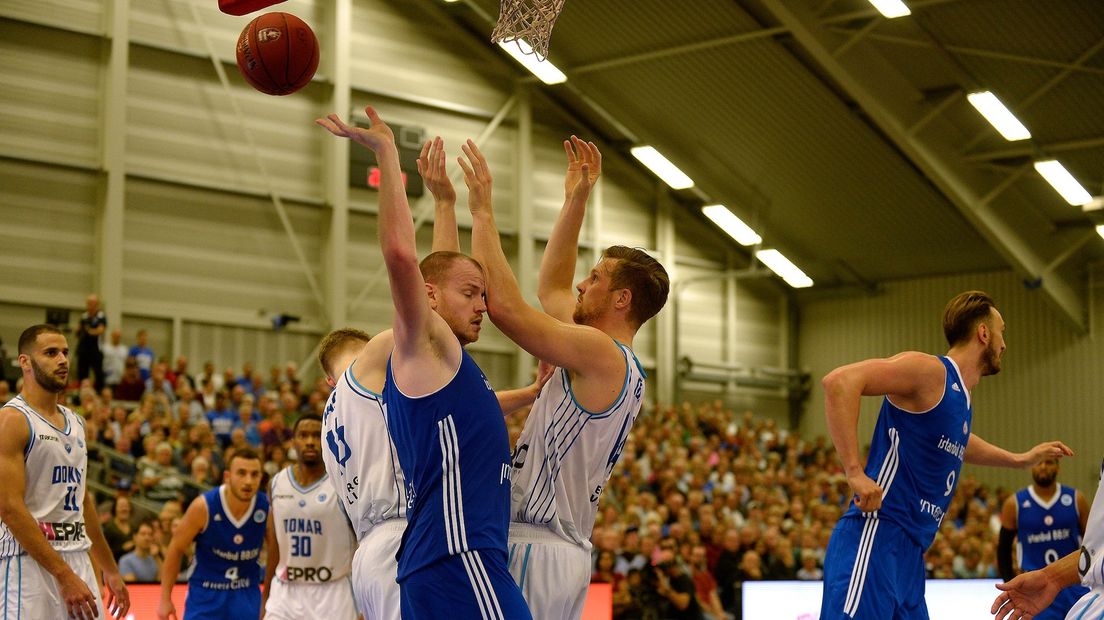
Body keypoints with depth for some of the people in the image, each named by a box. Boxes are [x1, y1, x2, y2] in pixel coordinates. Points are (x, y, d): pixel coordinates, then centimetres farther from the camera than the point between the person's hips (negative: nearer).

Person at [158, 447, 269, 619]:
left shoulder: (267, 507, -14)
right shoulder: (203, 507, -19)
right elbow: (176, 549, -6)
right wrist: (165, 599, -5)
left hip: (247, 594, 2)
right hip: (206, 592, -2)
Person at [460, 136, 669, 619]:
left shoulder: (600, 353, -11)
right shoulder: (617, 365, 17)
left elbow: (504, 305, -19)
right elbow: (549, 289, 29)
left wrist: (482, 211, -9)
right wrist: (575, 202, 27)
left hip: (538, 550, -10)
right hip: (565, 549, 10)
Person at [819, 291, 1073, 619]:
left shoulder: (961, 398, 21)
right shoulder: (930, 370, -8)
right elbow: (840, 381, -21)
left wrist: (1020, 459, 48)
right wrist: (855, 472, -24)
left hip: (910, 554, 10)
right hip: (875, 539, -10)